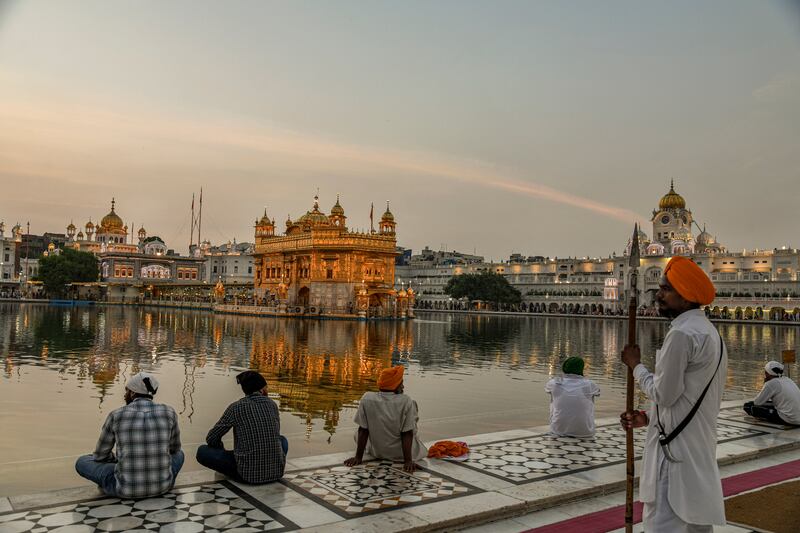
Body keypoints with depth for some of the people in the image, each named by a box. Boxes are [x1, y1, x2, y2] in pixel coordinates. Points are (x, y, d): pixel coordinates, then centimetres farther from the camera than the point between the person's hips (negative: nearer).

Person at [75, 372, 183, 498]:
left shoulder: (116, 416, -6)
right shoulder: (169, 412, -3)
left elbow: (100, 456, 8)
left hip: (126, 487, -1)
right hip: (162, 484, 2)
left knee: (82, 462, 23)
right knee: (178, 455, 37)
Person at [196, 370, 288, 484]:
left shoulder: (236, 407, -2)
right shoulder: (272, 404, 7)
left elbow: (211, 439, 4)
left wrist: (223, 452, 25)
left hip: (249, 474, -3)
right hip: (277, 471, 4)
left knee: (202, 451, 8)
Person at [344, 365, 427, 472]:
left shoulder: (367, 399, -14)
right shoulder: (406, 402, -18)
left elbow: (363, 431, -9)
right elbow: (407, 434, -17)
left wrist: (358, 457, -4)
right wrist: (408, 461, -13)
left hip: (376, 452, 2)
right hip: (400, 454, -2)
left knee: (357, 434, 27)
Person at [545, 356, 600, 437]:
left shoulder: (555, 383, -7)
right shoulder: (589, 384, -7)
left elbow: (546, 387, 19)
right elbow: (598, 391, 19)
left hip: (559, 430, 0)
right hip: (584, 432, 0)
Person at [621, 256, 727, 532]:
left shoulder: (682, 334, -18)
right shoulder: (709, 332, 14)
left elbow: (664, 394, -16)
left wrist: (636, 365, -2)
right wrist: (650, 417, 12)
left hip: (676, 449, -10)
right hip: (700, 448, 10)